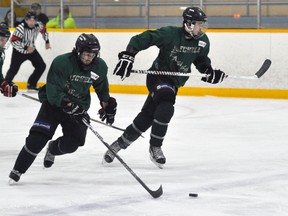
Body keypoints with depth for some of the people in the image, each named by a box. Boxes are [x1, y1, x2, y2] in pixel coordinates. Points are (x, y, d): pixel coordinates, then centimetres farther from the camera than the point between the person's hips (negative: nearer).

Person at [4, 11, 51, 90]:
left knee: (41, 66, 4)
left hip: (31, 49, 6)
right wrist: (26, 48, -31)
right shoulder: (21, 28, -30)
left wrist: (47, 42, 16)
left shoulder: (38, 26, -11)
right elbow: (14, 41, -31)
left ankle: (31, 84, 16)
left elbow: (44, 30, 14)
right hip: (19, 51, -6)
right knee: (13, 69, -15)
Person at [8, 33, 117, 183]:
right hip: (53, 102, -4)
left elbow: (102, 88, 13)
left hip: (78, 106, 4)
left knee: (71, 143, -9)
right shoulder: (61, 62, -25)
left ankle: (52, 149, 28)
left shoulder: (100, 67, -9)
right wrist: (69, 106, -37)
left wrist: (108, 105, 8)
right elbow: (53, 92, -27)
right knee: (38, 138, -17)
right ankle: (17, 170, -2)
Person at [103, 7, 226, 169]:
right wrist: (127, 57, -30)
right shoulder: (170, 34, -21)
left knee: (147, 116, 8)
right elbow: (141, 40, -21)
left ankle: (121, 143, 23)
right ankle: (155, 148, -11)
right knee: (165, 108, -28)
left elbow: (201, 61, 14)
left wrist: (211, 73, -4)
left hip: (174, 82, 6)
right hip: (158, 77, -6)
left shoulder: (203, 41, -2)